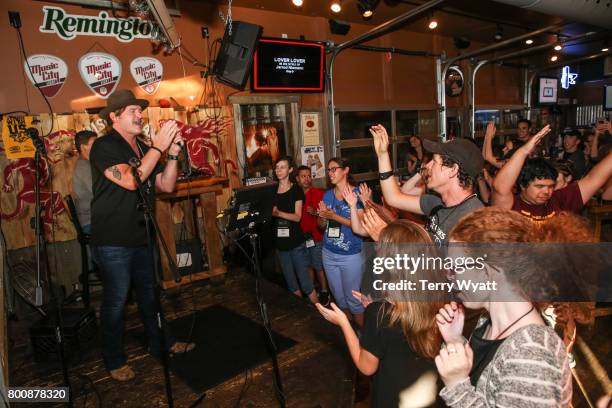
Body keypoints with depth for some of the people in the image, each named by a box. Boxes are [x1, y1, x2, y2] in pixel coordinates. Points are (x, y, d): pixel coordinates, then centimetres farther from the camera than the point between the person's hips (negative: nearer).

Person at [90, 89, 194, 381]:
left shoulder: (144, 149, 11)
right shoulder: (104, 147, -12)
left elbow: (166, 186, 5)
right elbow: (130, 181, -27)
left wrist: (172, 154, -8)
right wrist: (158, 147, -25)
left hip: (141, 237, 7)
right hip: (112, 241, -7)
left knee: (149, 294, 19)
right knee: (116, 301, 6)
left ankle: (161, 343, 36)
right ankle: (114, 360, 25)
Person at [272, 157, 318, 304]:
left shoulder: (296, 190, -4)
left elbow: (297, 217, -13)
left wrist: (278, 213, -27)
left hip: (296, 243, -5)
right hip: (280, 243, 5)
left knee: (306, 283, -5)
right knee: (292, 285, 13)